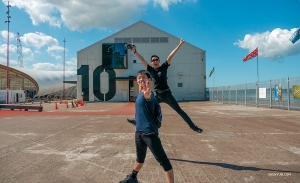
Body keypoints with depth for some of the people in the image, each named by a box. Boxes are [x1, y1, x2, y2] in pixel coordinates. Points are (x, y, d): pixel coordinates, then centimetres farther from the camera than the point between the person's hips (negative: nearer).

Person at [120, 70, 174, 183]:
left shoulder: (149, 94, -18)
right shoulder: (139, 94, 8)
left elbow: (148, 97, -47)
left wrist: (147, 95, -65)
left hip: (149, 132, -9)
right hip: (139, 131, 9)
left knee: (162, 160, -8)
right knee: (140, 157, 28)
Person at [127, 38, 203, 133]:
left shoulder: (164, 67, -4)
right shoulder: (150, 69, 4)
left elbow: (171, 55, -11)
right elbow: (142, 60, 0)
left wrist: (180, 44, -14)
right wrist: (134, 51, -7)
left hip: (167, 94, -3)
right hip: (157, 95, 4)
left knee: (179, 110, -2)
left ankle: (193, 126, 4)